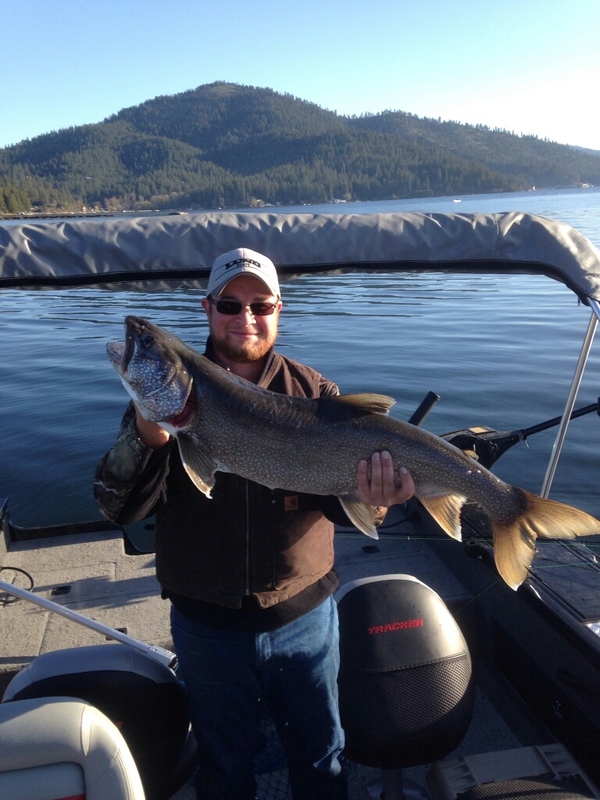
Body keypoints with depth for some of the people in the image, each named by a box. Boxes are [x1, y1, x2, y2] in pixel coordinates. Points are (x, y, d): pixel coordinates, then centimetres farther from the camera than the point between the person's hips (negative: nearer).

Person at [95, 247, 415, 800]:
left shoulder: (314, 392, -5)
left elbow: (338, 496, -13)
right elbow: (119, 507, -16)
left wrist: (371, 493, -36)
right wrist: (147, 437, -35)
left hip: (305, 614, 1)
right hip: (206, 622, 0)